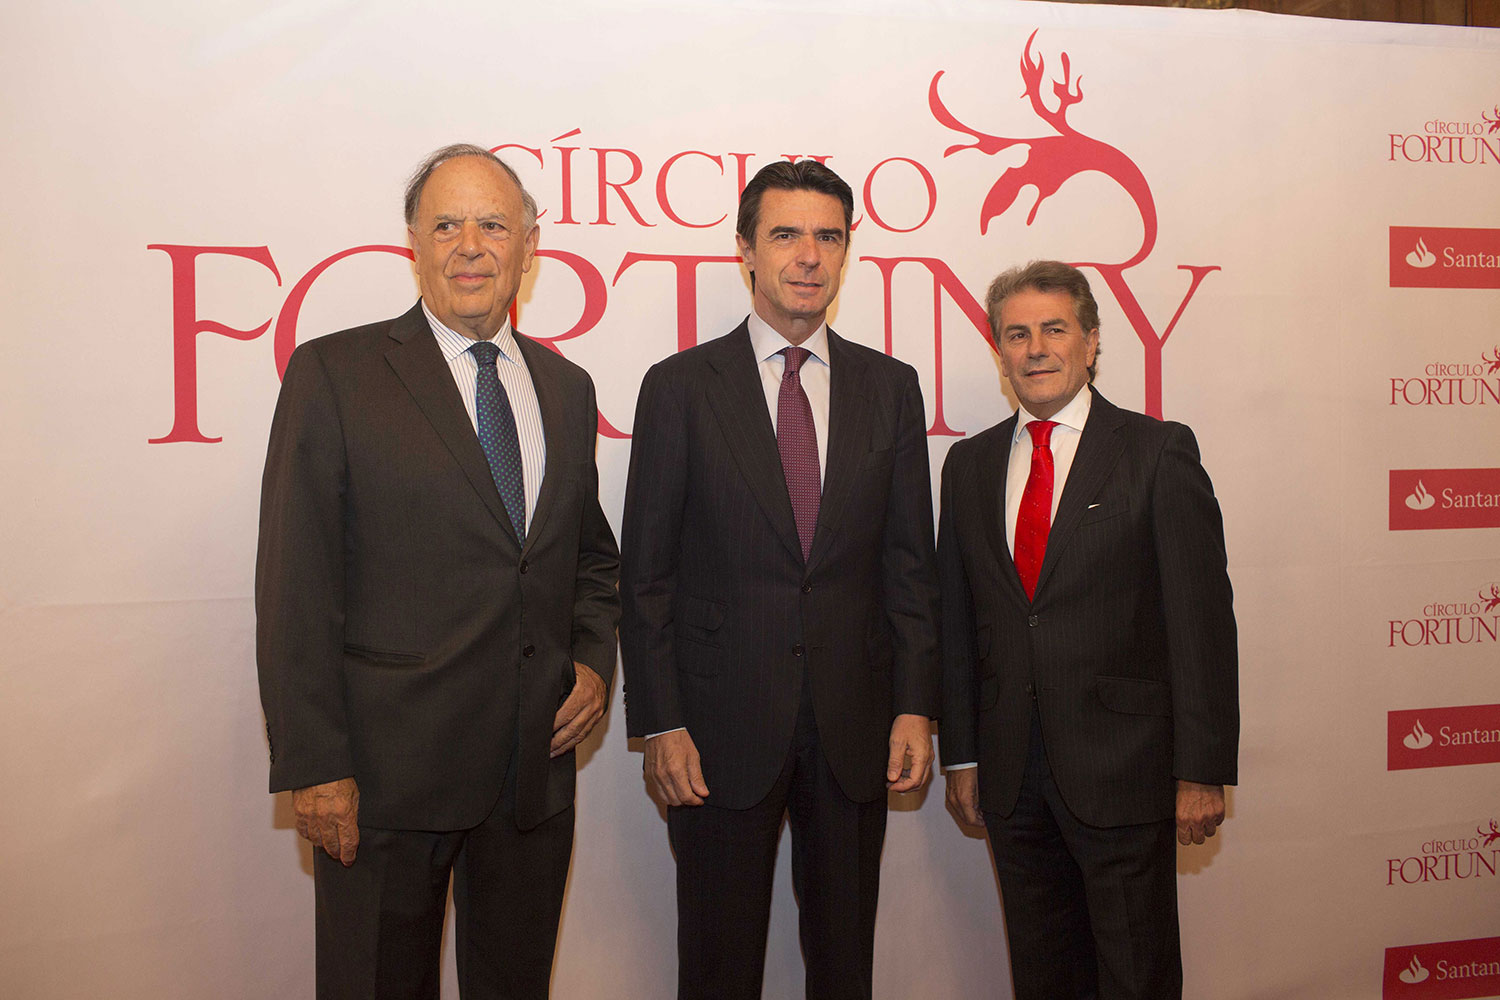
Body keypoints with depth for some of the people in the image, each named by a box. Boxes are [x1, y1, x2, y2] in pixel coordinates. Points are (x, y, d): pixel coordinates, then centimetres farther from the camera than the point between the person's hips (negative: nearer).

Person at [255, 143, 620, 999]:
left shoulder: (567, 388, 10)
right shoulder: (335, 374, -5)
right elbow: (296, 586, -8)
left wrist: (594, 658, 2)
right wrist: (314, 767, -12)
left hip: (536, 765, 4)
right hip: (385, 771, -4)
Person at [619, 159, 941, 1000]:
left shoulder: (891, 387, 6)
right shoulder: (681, 387, -1)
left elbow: (911, 560, 6)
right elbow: (646, 572, -2)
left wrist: (917, 707, -1)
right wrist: (660, 724, -7)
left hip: (855, 725, 2)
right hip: (724, 725, -2)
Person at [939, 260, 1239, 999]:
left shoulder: (1159, 452, -4)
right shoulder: (970, 464, 8)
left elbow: (1202, 617, -8)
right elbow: (957, 620, 9)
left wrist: (1202, 769, -10)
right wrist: (960, 755, 8)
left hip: (1123, 770, -4)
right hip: (1012, 775, 4)